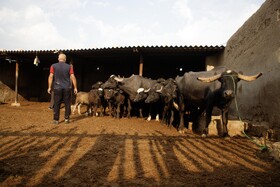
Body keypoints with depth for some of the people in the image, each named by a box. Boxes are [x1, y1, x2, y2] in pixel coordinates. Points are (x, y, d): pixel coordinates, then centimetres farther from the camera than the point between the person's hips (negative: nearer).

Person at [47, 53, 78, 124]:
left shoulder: (53, 66, 2)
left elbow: (51, 76, -4)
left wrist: (49, 87, -1)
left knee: (57, 104, 7)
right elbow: (73, 77, -3)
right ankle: (67, 118, 11)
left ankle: (56, 120, 10)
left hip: (57, 88, 0)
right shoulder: (69, 66, 2)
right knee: (67, 104, 9)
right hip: (67, 88, 0)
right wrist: (75, 88, 1)